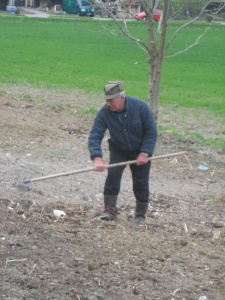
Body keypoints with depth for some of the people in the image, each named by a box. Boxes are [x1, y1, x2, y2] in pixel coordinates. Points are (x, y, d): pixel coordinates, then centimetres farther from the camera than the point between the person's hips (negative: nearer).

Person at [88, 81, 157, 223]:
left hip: (141, 150, -1)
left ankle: (141, 215, 15)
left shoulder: (140, 107, -27)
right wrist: (97, 158, -40)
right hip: (118, 149, 1)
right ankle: (110, 211, -9)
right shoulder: (104, 112, -24)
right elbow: (95, 136, -26)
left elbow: (151, 131, -19)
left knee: (141, 182, 0)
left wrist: (144, 153, -25)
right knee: (113, 175, -17)